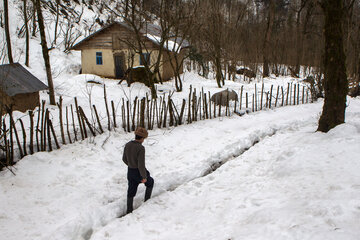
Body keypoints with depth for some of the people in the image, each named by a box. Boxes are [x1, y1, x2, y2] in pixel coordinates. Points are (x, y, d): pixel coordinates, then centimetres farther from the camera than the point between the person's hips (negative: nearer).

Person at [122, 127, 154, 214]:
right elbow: (141, 165, -27)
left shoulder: (127, 145, -7)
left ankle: (129, 210, 29)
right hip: (139, 172, -5)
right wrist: (144, 177, -14)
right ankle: (147, 200, 37)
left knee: (131, 190, 20)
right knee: (150, 181, 26)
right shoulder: (141, 148, -29)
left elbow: (124, 159, 7)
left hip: (130, 171, 5)